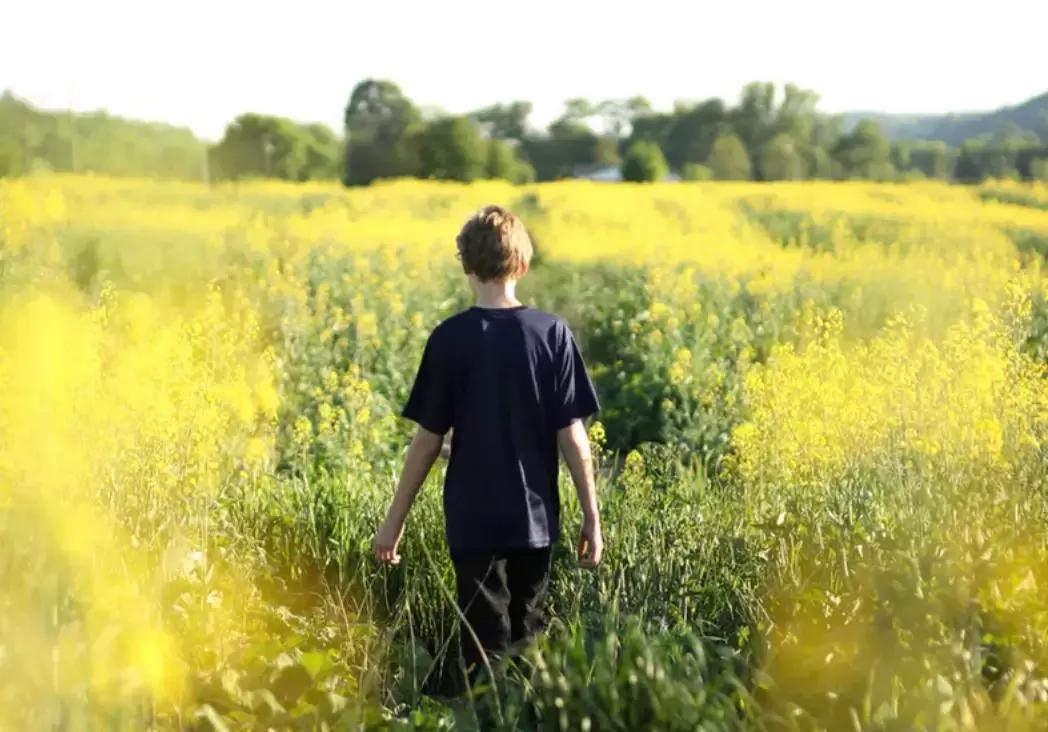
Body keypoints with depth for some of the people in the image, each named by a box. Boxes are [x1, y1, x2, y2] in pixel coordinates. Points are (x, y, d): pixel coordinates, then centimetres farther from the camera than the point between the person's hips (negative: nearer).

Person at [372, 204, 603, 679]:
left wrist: (395, 519, 3)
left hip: (474, 521, -2)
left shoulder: (450, 338, -9)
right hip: (535, 518, 2)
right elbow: (571, 434, -5)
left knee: (488, 654, 5)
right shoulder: (553, 334, -5)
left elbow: (429, 438, -6)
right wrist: (591, 516, 4)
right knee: (527, 645, 17)